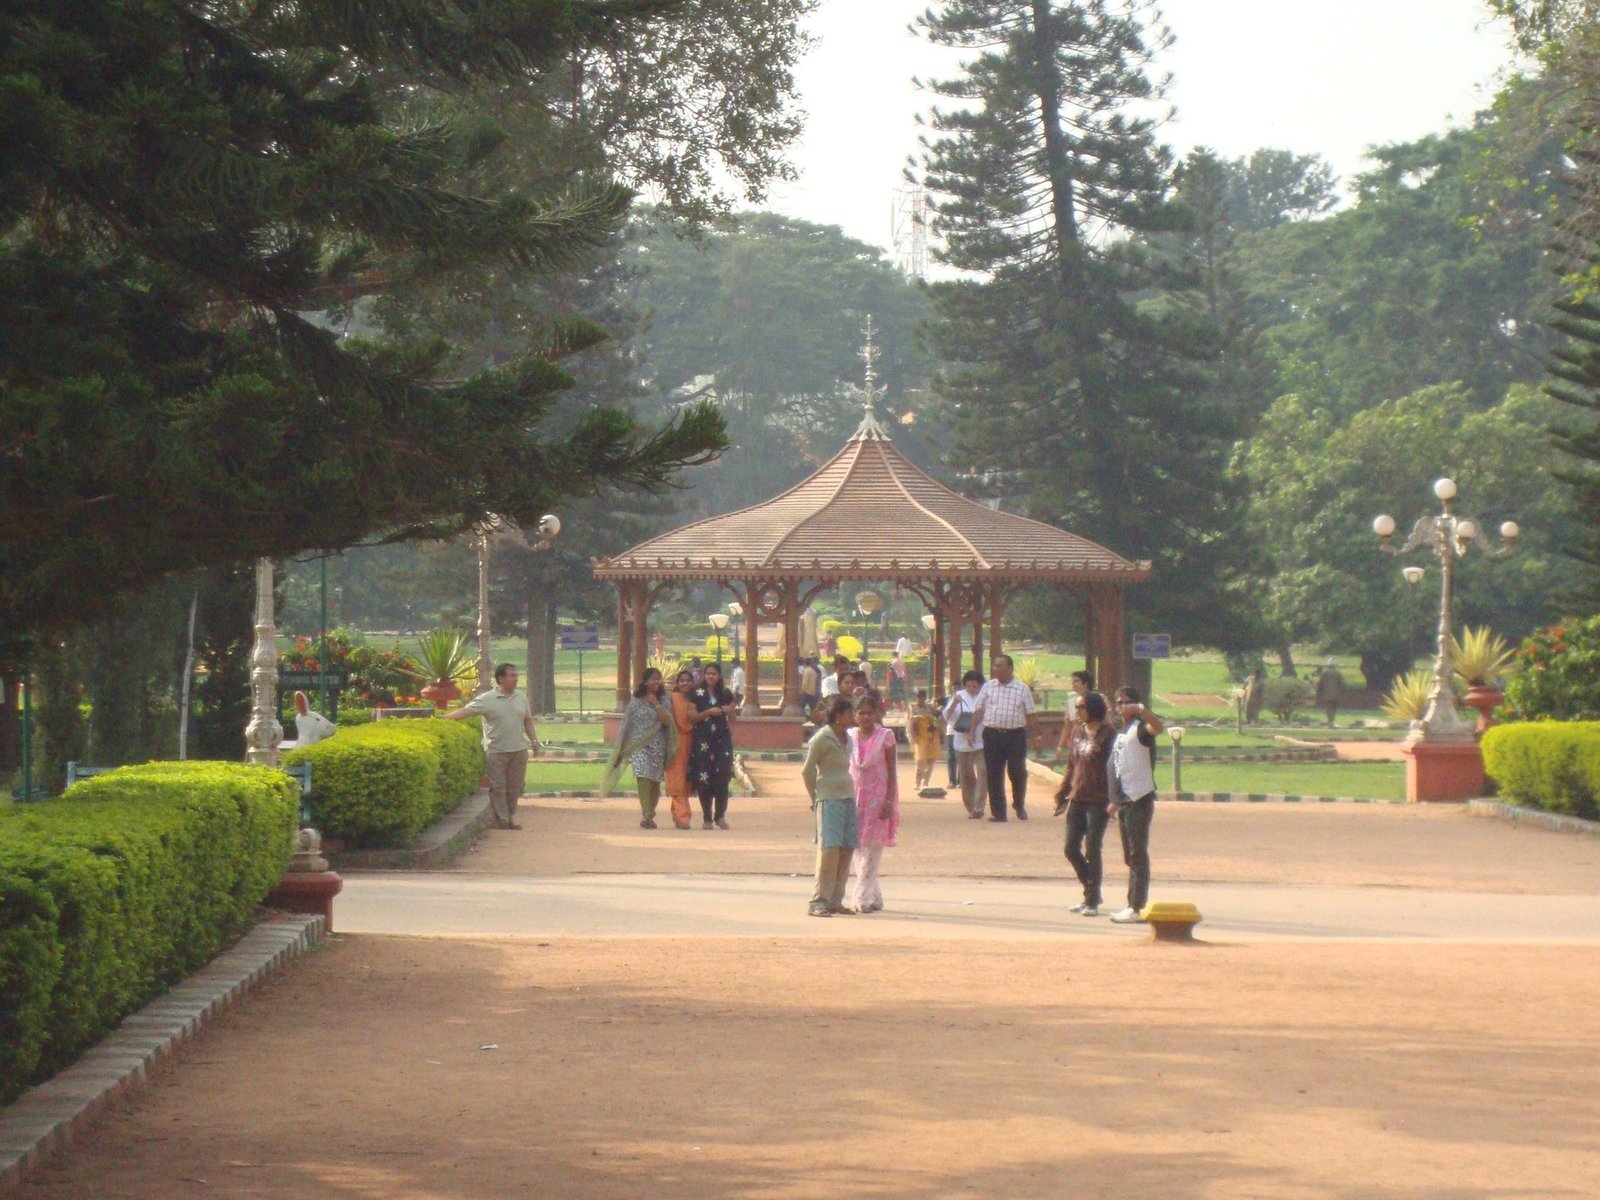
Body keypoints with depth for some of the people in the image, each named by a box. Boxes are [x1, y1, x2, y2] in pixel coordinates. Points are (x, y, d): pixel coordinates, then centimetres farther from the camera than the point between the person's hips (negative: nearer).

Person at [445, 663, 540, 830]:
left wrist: (534, 740, 12)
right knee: (498, 787, -1)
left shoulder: (521, 698, 9)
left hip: (519, 750, 4)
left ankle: (511, 817, 18)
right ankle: (501, 820, 4)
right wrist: (445, 718, -22)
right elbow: (466, 710, -11)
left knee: (514, 786, 8)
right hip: (496, 751, -4)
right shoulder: (487, 700, -7)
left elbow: (528, 720, 18)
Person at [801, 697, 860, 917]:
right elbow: (807, 771, -5)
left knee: (847, 849, 4)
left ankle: (835, 900, 10)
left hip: (848, 798, 8)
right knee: (830, 848, -14)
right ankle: (818, 901, -13)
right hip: (829, 799, -8)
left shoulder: (847, 740, 15)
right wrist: (815, 798, 1)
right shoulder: (822, 739, -9)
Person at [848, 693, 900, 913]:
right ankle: (874, 897, 13)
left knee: (872, 847, -7)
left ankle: (862, 898, -8)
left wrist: (889, 802, -12)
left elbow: (892, 771, -5)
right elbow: (845, 769, 12)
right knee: (859, 848, 5)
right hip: (855, 795, 4)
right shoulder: (850, 736, 6)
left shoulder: (885, 736, -4)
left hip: (878, 796, -4)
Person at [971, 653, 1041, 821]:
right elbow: (979, 711, 8)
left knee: (1017, 772, -2)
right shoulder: (988, 687, 8)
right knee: (994, 775, 1)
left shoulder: (1023, 689, 4)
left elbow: (1030, 715, 4)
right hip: (992, 735, 2)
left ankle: (1019, 805, 23)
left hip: (1016, 734, -1)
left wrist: (1034, 737, 1)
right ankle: (998, 812, 7)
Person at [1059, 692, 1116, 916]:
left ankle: (1092, 901, 8)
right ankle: (1092, 894, 23)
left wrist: (1113, 800, -18)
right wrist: (1063, 794, 16)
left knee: (1092, 850, -2)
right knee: (1071, 849, 7)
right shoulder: (1077, 731, 11)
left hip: (1098, 801, -7)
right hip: (1077, 799, 7)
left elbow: (1113, 767, -12)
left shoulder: (1107, 733, -9)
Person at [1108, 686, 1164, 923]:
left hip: (1140, 799, -9)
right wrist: (1115, 801, 23)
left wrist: (1141, 709, -45)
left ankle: (1137, 908, -8)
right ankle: (1133, 905, 19)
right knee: (1130, 856, 13)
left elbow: (1158, 727, -33)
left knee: (1138, 854, -8)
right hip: (1124, 800, 10)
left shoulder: (1140, 728, -9)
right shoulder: (1121, 733, 19)